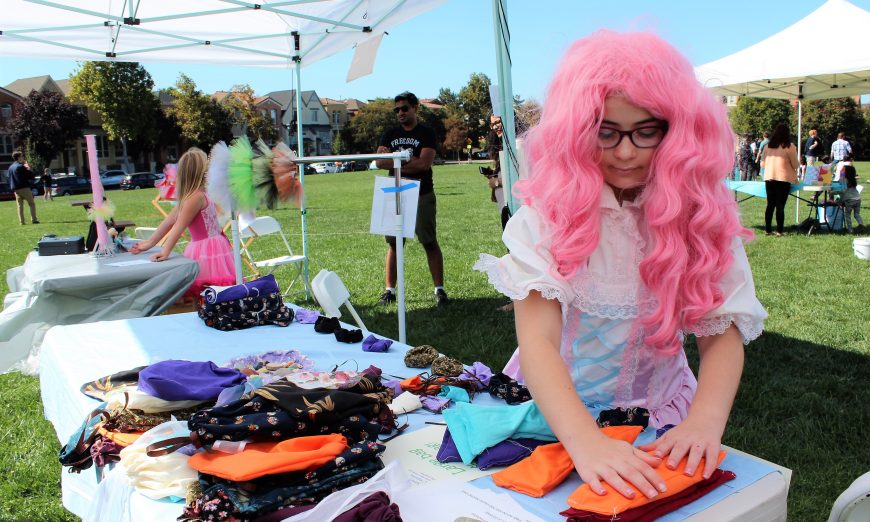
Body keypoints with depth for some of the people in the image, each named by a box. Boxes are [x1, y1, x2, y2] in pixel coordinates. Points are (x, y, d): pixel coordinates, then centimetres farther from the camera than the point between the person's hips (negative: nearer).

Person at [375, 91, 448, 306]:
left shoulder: (426, 133, 0)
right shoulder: (390, 134, 13)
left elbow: (424, 163, -14)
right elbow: (379, 161, 0)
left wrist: (394, 161, -7)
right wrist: (407, 159, -11)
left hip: (422, 196, -4)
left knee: (430, 243, -1)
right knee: (393, 243, 5)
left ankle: (439, 289, 4)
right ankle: (390, 290, 11)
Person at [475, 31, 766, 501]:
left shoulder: (702, 215, -7)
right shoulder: (550, 212, -14)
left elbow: (723, 333, -10)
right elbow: (537, 340, -22)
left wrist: (704, 421, -29)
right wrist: (584, 439, -38)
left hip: (659, 416, 2)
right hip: (557, 410, -1)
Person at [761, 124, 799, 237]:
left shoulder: (768, 146, 6)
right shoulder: (789, 147, -6)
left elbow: (763, 162, 12)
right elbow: (795, 165, -1)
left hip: (769, 178, 4)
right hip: (783, 178, -4)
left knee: (770, 205, 11)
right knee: (780, 206, -1)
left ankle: (767, 230, 12)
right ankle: (779, 231, 0)